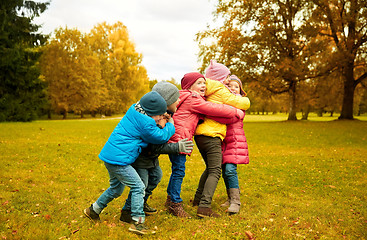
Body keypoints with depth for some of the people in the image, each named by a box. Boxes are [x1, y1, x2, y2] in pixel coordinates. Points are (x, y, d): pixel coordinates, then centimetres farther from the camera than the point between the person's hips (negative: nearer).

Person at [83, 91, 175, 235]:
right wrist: (170, 125, 10)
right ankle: (137, 222, -2)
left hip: (111, 157, 10)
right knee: (138, 187, -6)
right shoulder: (145, 123, -20)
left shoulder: (135, 112, 8)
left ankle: (93, 210, 40)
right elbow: (161, 137, -6)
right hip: (118, 159, -10)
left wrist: (162, 123, 8)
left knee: (116, 188, 25)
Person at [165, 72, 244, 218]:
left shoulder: (191, 98, 24)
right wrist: (235, 112, -5)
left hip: (176, 138, 11)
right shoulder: (192, 99, -9)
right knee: (179, 170, -6)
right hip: (178, 137, -11)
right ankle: (175, 204, 2)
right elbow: (213, 109, -13)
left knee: (177, 170, 18)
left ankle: (171, 199, 30)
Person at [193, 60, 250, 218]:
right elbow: (243, 104, -5)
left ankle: (198, 199, 29)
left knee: (210, 168, 22)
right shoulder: (220, 91, -6)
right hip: (211, 135, -9)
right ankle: (204, 207, -17)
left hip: (200, 134, 9)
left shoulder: (207, 92, 16)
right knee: (215, 171, -10)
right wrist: (245, 99, 18)